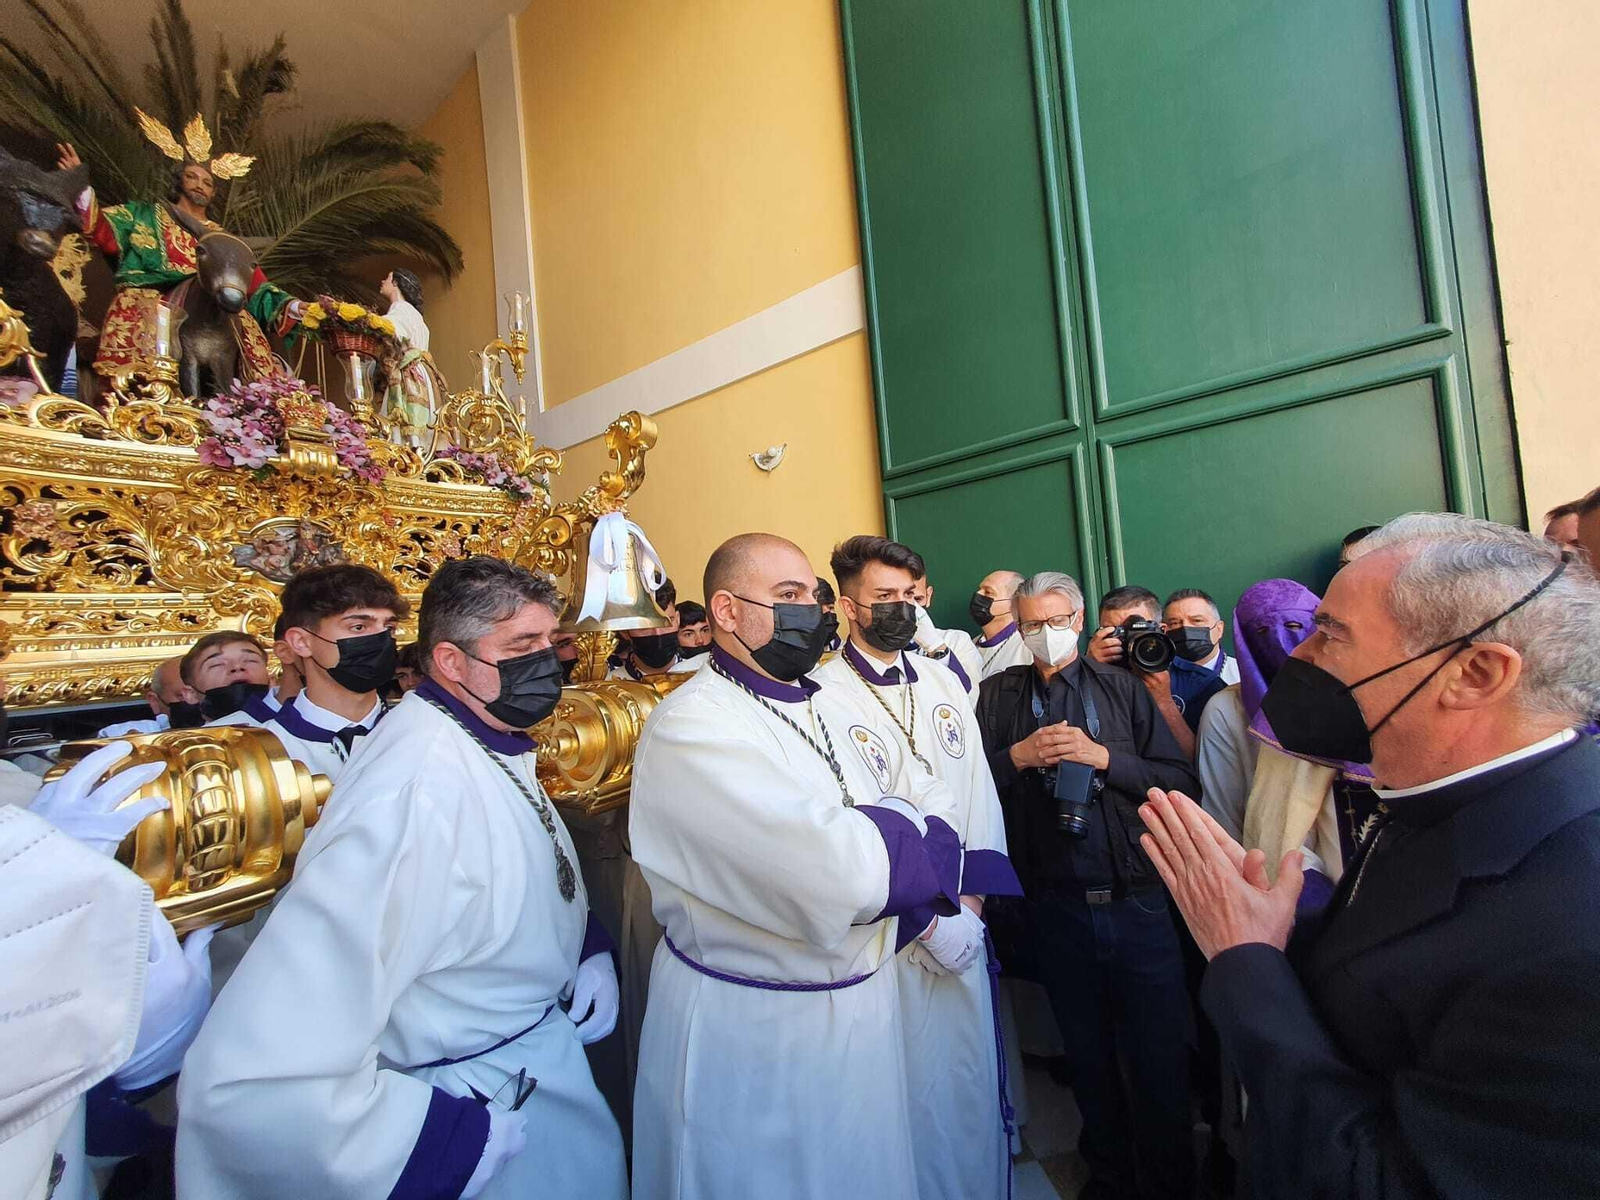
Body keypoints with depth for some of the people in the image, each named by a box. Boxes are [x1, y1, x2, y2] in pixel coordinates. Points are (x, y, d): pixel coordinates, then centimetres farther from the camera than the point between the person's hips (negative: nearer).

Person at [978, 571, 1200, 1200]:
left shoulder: (1122, 687, 2)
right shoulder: (997, 694, 2)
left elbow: (1180, 779, -4)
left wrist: (1104, 757, -17)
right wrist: (1018, 756, -17)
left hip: (1137, 899, 0)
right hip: (1054, 906, 1)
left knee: (1160, 1055, 13)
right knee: (1086, 1054, 19)